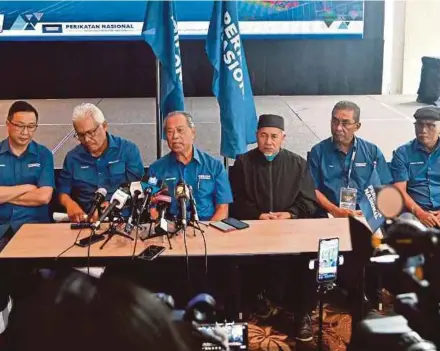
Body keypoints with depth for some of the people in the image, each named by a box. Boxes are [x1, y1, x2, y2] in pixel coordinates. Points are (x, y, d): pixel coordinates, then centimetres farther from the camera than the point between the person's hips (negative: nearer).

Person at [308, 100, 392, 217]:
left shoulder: (372, 151, 10)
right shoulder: (318, 151, 6)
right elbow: (313, 190, 1)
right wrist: (336, 211, -12)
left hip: (366, 215, 2)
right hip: (330, 216, -2)